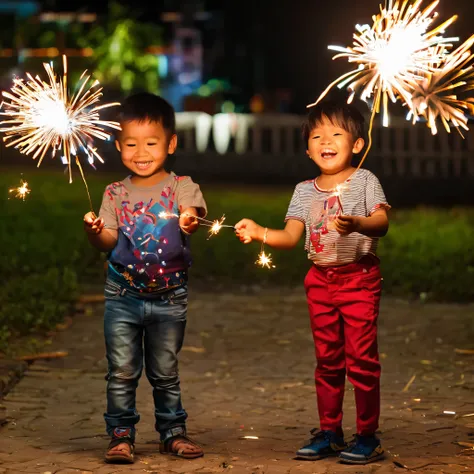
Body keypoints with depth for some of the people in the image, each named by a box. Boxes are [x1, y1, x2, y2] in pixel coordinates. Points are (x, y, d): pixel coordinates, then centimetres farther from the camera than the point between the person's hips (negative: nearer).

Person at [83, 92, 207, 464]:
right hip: (123, 296, 1)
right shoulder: (116, 193, 3)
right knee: (122, 371, -1)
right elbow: (109, 241, -3)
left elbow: (193, 212, -21)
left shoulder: (181, 187, -1)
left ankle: (173, 432, 23)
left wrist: (190, 222, -44)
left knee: (165, 372, 9)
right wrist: (95, 233, -25)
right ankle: (121, 435, 8)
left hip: (169, 297, -1)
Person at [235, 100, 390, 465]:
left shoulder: (364, 181, -5)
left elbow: (382, 222, -19)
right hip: (320, 281, 5)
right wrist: (258, 232, -15)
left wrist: (356, 223, -39)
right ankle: (329, 432, 18)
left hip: (359, 278, -5)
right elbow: (291, 236, 2)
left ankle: (368, 435, 2)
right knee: (327, 359, 10)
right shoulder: (305, 191, 9)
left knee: (361, 357, -6)